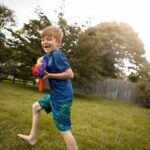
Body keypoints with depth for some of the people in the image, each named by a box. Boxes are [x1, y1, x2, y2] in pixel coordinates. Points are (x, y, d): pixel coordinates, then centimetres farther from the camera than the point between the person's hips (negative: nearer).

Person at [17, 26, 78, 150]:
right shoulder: (49, 54, 9)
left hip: (62, 96, -11)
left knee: (64, 129, -9)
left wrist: (49, 75, -19)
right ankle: (32, 137, 38)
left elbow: (70, 74, -24)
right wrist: (39, 64, 6)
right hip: (55, 95, 11)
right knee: (36, 107, 25)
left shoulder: (57, 55, -20)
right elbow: (41, 59, 31)